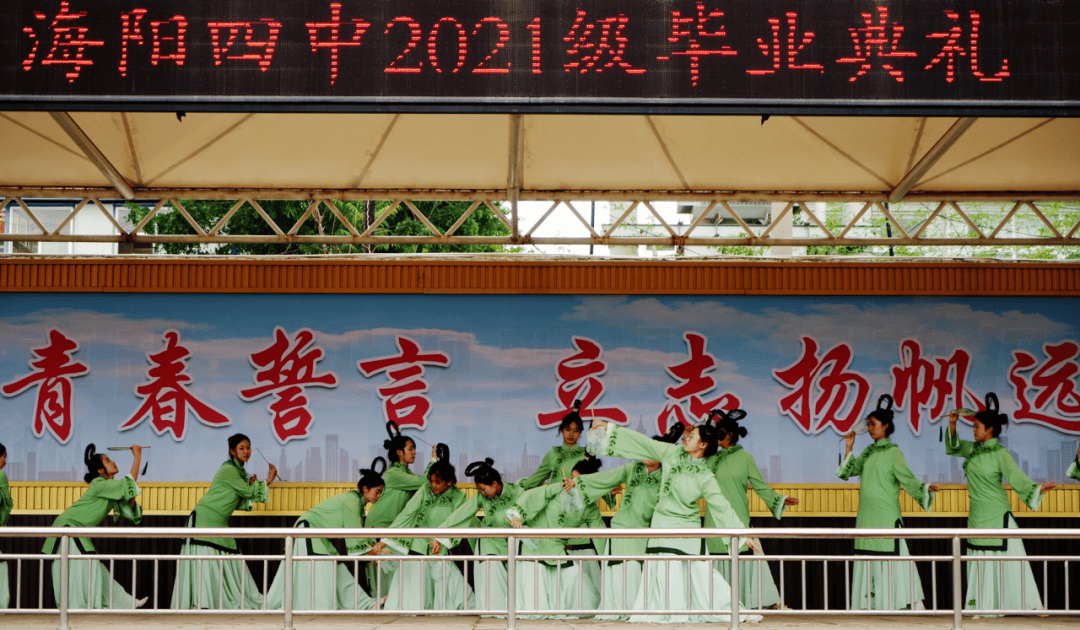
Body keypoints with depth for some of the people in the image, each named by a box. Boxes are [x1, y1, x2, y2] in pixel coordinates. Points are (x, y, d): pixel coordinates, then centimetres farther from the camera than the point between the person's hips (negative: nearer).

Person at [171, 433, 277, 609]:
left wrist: (251, 486, 1)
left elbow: (239, 504, 15)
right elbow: (248, 491, -14)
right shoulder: (228, 470, -14)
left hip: (220, 523, 9)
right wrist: (268, 481, -1)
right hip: (205, 519, -9)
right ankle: (199, 603, -16)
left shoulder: (240, 472, 15)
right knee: (204, 562, -13)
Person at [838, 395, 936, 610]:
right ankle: (867, 603, 12)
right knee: (867, 556, 7)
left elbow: (908, 480, -10)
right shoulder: (868, 452, 14)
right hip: (867, 514, 7)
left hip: (886, 514, -7)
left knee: (890, 556, -9)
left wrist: (925, 488, -26)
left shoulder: (893, 453, -5)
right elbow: (848, 471, 18)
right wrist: (849, 448, 9)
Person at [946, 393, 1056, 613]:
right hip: (978, 515, 6)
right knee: (980, 563, 8)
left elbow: (1017, 478, -18)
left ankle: (1031, 603, 5)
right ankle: (983, 606, 14)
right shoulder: (973, 449, 6)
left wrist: (1038, 488, -33)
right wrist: (952, 425, 5)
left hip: (997, 515, -6)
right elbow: (953, 446, 21)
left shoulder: (1000, 453, -11)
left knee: (1007, 559, -4)